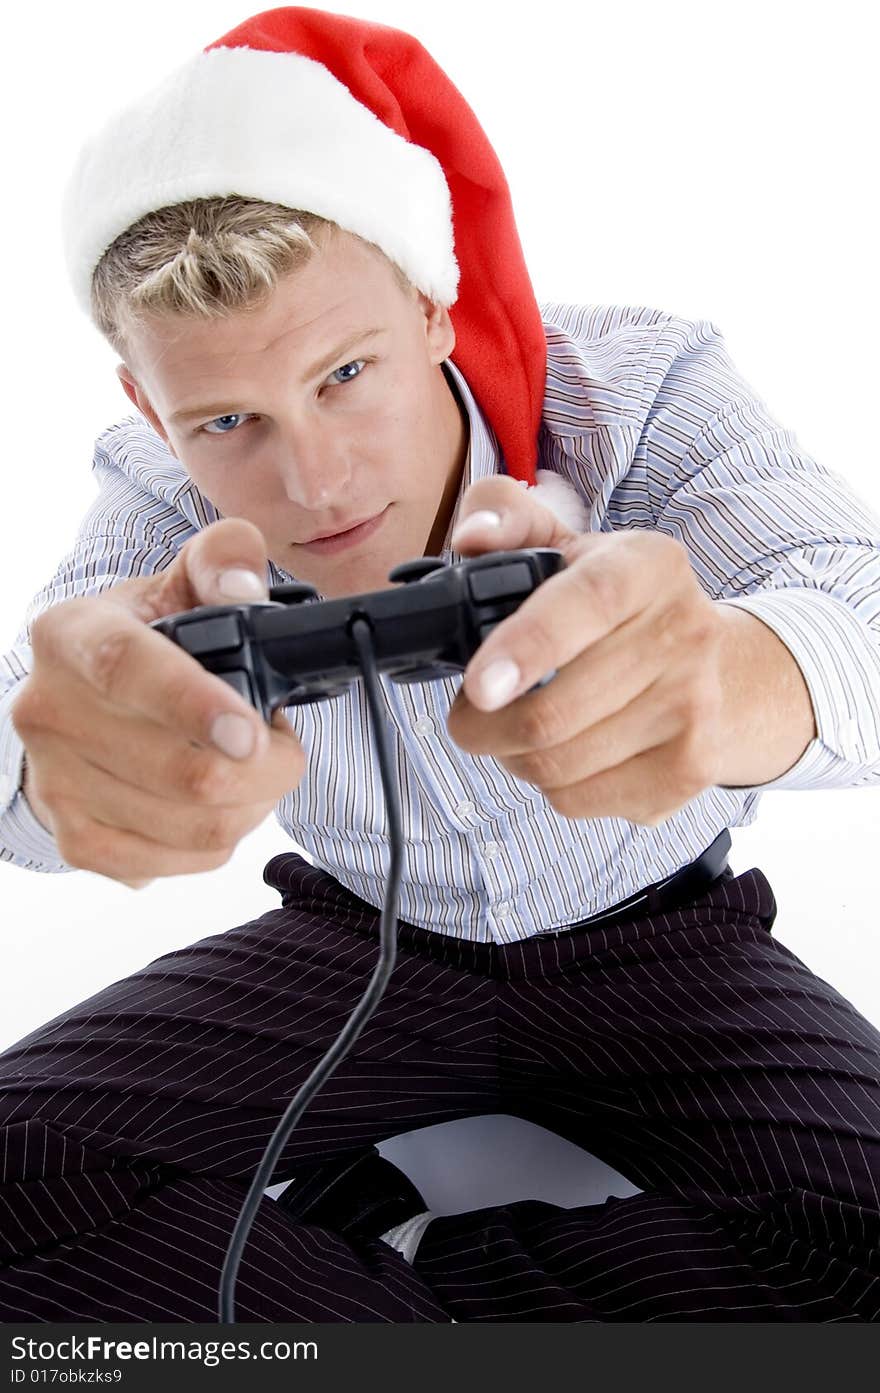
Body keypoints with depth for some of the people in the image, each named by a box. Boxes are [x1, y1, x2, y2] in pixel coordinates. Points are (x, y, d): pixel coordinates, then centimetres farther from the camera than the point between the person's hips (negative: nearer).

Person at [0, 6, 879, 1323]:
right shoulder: (161, 481, -15)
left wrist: (736, 677, -61)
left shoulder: (635, 383, -21)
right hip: (362, 943, 1)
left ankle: (399, 1249, -6)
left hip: (656, 946, 0)